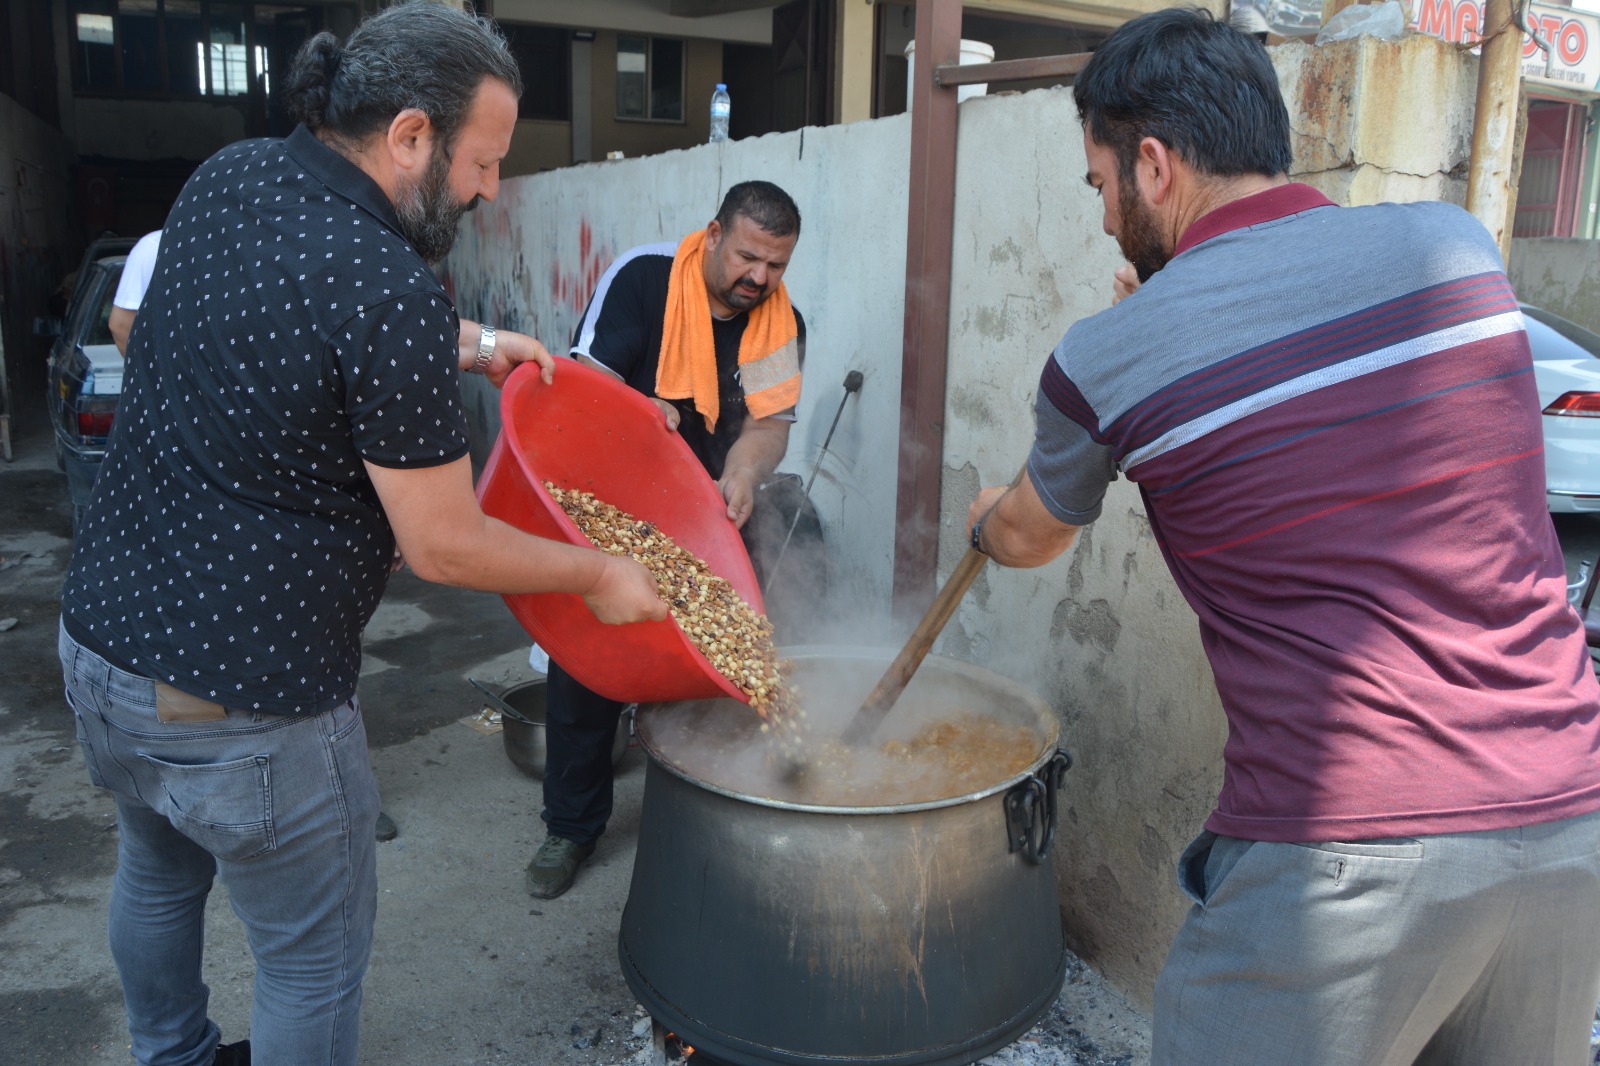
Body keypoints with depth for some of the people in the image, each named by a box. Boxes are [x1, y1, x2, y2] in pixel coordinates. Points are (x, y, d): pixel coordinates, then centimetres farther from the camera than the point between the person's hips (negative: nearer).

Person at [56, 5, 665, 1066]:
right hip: (242, 702, -9)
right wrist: (601, 575, -5)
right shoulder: (394, 298, -26)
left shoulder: (225, 177, -1)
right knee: (317, 954, 14)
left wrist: (470, 347, 11)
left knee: (157, 874, 31)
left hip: (99, 632, 9)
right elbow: (445, 549, -19)